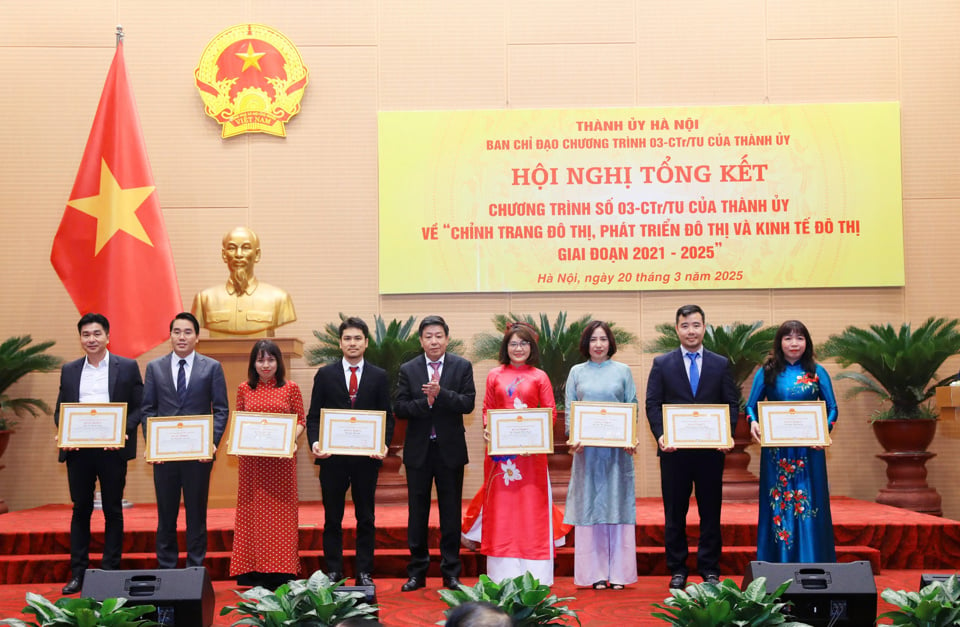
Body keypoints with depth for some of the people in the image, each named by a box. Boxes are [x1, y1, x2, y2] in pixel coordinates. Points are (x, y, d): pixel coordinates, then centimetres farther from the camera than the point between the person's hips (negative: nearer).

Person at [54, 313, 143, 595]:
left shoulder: (127, 367, 2)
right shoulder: (69, 370, 12)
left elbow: (139, 408, 0)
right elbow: (59, 410, 13)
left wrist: (123, 431, -16)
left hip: (112, 449, -3)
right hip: (78, 449, 3)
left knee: (113, 511, 5)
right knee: (80, 510, 8)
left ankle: (110, 572, 12)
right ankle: (78, 573, 15)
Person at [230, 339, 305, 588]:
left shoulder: (291, 388, 3)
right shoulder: (244, 389, 8)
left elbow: (301, 420, 4)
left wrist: (292, 440, -13)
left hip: (281, 459, -1)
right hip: (251, 459, 2)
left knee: (281, 511, 1)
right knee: (253, 512, 3)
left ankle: (280, 571, 6)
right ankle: (253, 570, 9)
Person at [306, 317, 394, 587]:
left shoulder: (379, 376, 6)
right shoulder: (325, 374, 5)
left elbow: (387, 417, 4)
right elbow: (313, 416, 3)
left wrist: (383, 444, -13)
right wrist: (314, 442, -14)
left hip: (366, 456, 0)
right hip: (332, 456, 0)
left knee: (365, 518, 6)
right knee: (332, 518, 7)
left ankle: (364, 573, 14)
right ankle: (333, 572, 16)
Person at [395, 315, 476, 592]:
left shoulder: (462, 367, 1)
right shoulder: (408, 369, 3)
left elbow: (468, 403, -9)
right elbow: (400, 408, -4)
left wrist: (440, 394, -23)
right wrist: (426, 401, -20)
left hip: (450, 448, -1)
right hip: (418, 450, 1)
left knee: (451, 512, 5)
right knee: (417, 512, 7)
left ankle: (451, 572, 14)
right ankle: (416, 572, 16)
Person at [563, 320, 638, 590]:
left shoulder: (623, 371, 8)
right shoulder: (577, 372, 9)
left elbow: (633, 408, 6)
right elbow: (569, 410, 7)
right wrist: (573, 438, -9)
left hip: (617, 448, 0)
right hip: (587, 449, 0)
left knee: (617, 505, 0)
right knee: (590, 505, 0)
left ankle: (618, 572, 5)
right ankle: (596, 572, 6)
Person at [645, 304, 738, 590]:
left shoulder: (721, 364, 8)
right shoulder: (662, 364, 6)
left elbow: (732, 403, 5)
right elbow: (652, 404, 1)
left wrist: (727, 435, -11)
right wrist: (660, 435, -13)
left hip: (711, 449, 1)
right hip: (674, 449, 0)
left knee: (710, 511, 6)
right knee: (674, 512, 6)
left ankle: (709, 569, 16)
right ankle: (677, 569, 15)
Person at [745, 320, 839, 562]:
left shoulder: (817, 372, 6)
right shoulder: (767, 372, 6)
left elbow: (832, 408, 7)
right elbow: (751, 406, 8)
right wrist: (753, 423, -14)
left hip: (809, 450, 0)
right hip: (776, 450, 0)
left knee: (808, 505, 1)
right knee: (778, 506, 3)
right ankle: (777, 567, 9)